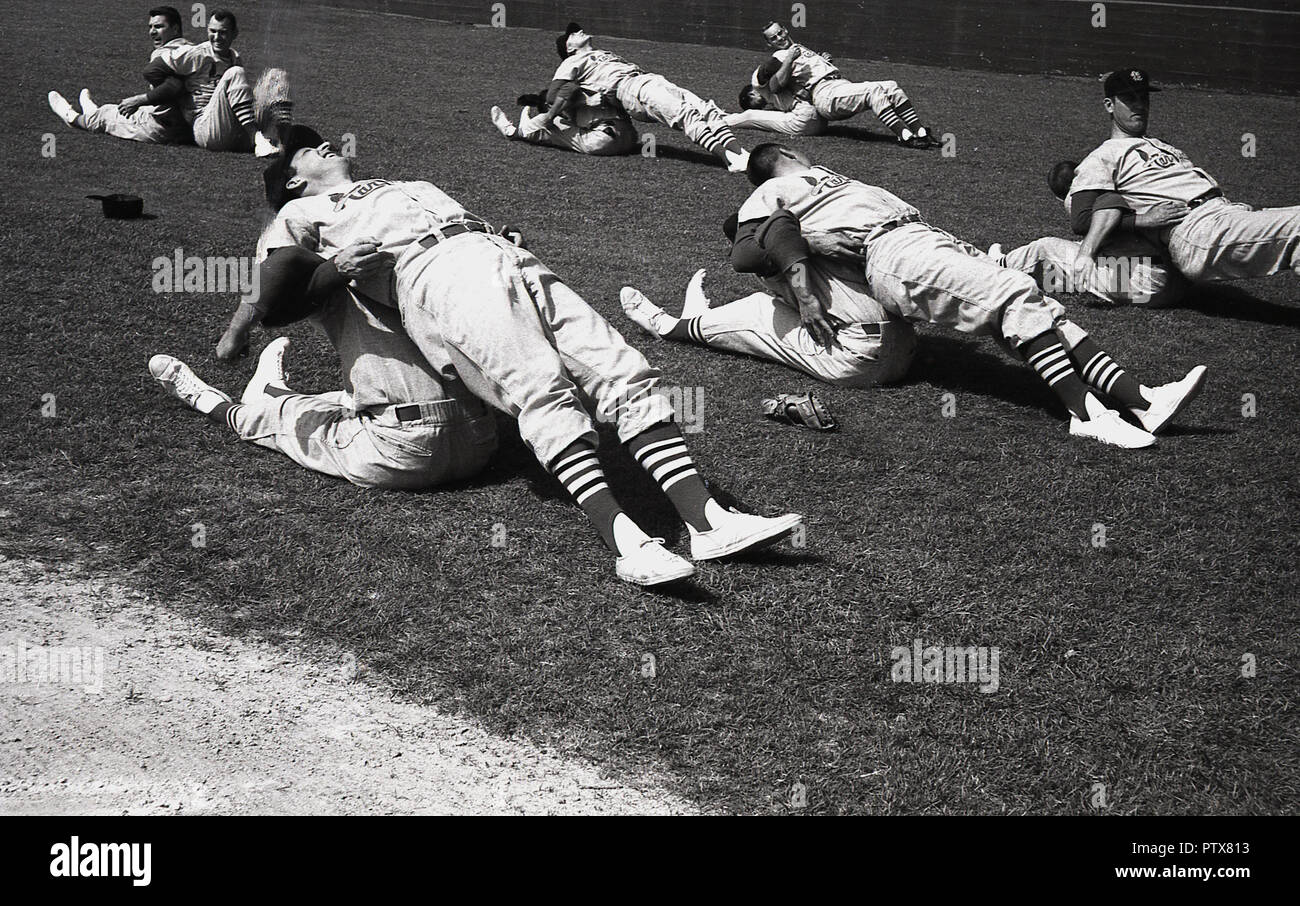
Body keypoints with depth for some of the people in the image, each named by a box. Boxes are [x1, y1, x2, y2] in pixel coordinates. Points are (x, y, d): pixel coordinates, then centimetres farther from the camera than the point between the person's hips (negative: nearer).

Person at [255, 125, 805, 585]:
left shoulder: (413, 187, 42)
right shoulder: (300, 214, 26)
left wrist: (509, 236, 18)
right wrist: (340, 265, 3)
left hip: (511, 260, 6)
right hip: (434, 273, -6)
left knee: (624, 371, -14)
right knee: (543, 390, -32)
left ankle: (707, 521, -25)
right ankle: (623, 541, -47)